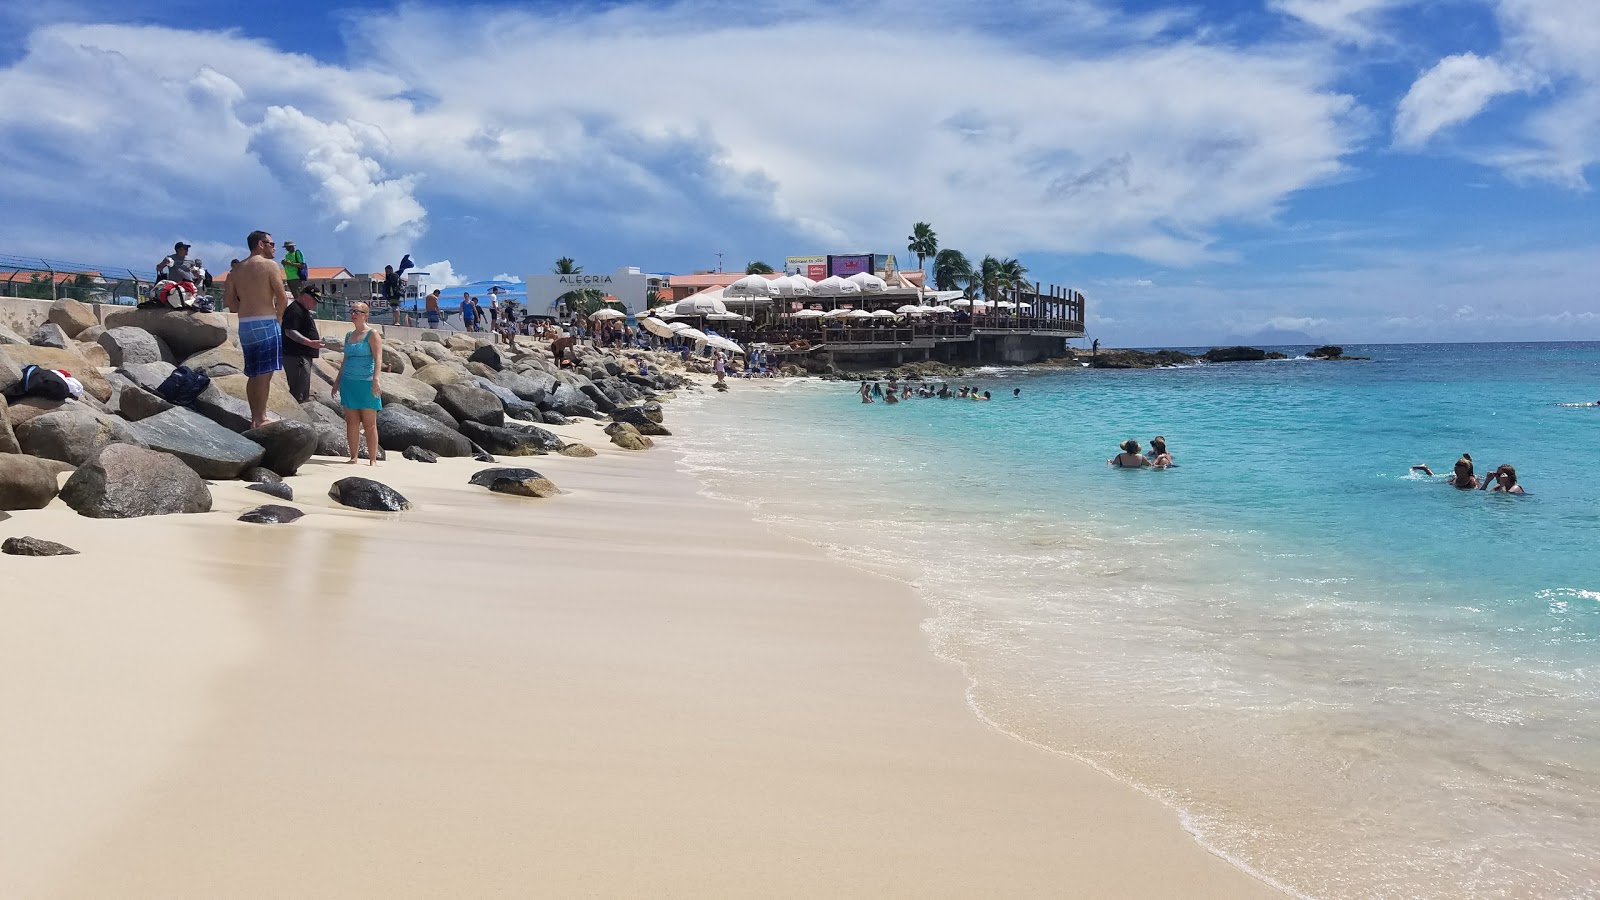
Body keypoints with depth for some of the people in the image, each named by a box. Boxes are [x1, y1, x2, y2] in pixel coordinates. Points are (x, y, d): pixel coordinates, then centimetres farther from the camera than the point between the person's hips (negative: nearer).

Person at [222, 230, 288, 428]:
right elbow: (282, 297, -11)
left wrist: (246, 308, 14)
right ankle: (261, 418, -9)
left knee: (253, 373, 12)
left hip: (244, 325, 7)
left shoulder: (238, 269, 15)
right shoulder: (270, 265, -4)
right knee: (265, 373, -6)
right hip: (265, 323, -7)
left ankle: (254, 417, 14)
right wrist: (278, 315, 4)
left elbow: (228, 301, 10)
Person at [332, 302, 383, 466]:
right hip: (349, 383, 6)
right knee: (351, 422, 3)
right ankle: (353, 457, 8)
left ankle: (372, 459, 1)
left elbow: (378, 358, -12)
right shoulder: (349, 336, 16)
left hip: (366, 383, -6)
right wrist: (337, 381, 19)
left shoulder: (372, 334, -3)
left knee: (369, 424, -3)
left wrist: (375, 379, -23)